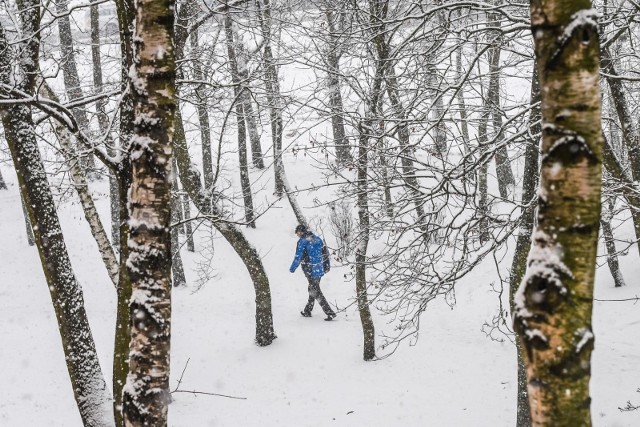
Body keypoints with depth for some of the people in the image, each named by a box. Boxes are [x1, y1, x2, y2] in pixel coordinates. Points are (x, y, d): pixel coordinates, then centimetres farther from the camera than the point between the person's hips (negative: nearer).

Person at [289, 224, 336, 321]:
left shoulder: (302, 241, -11)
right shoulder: (318, 239, 9)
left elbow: (298, 257, -11)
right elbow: (326, 253, 13)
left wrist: (292, 268, 2)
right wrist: (326, 266, 21)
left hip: (310, 271, -7)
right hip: (320, 270, 7)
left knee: (316, 291, -1)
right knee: (312, 289, 21)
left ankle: (330, 313, -7)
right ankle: (307, 311, 32)